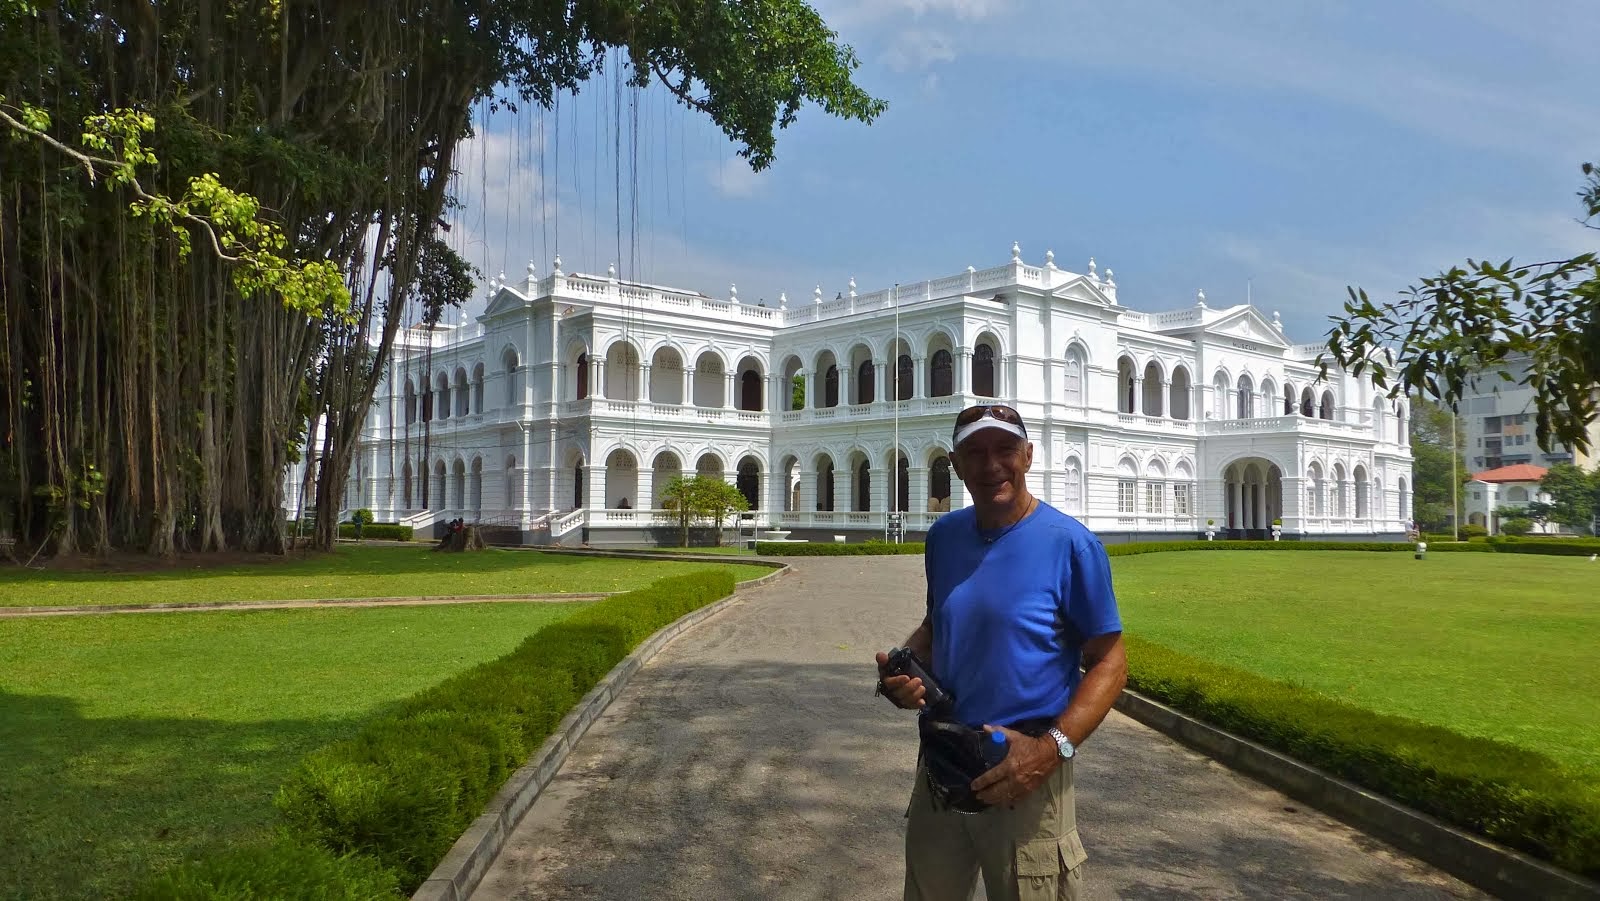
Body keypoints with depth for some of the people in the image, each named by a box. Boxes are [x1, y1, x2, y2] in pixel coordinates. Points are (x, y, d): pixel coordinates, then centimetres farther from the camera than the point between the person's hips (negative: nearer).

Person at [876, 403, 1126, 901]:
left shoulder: (1070, 543, -13)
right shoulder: (943, 535, 4)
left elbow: (1109, 661, -11)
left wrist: (1051, 749, -23)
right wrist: (903, 668, -4)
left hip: (1024, 769, -5)